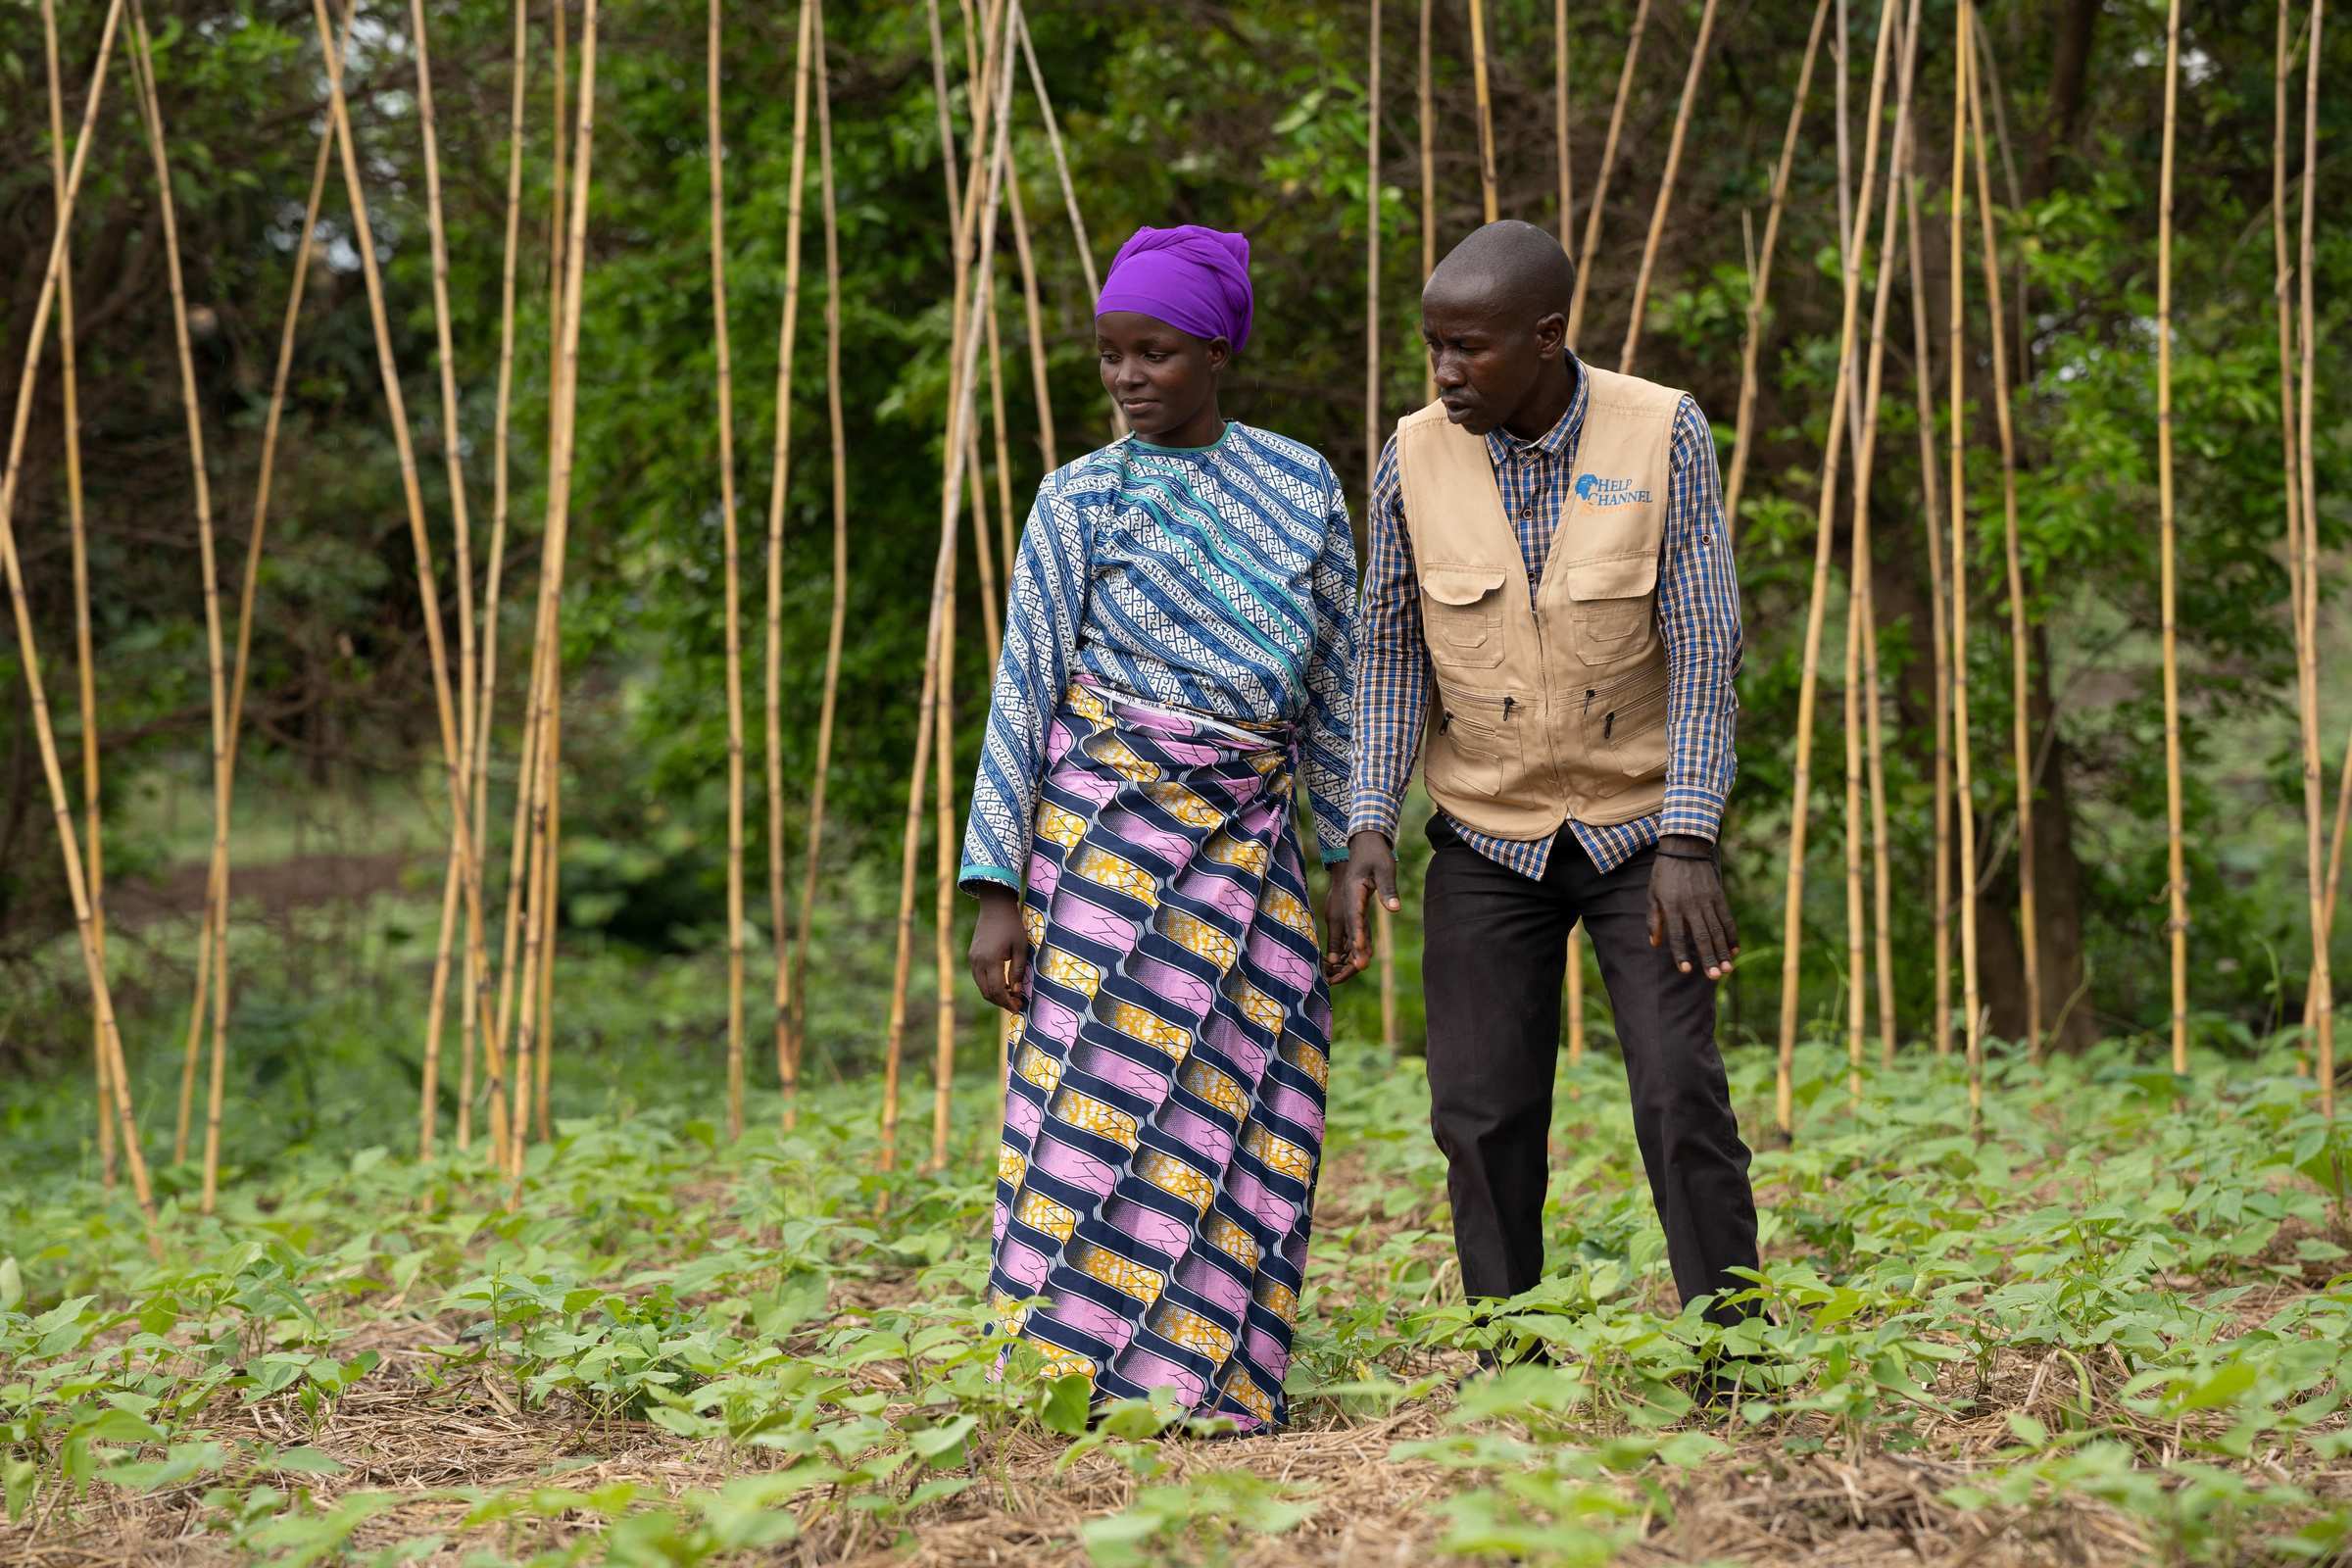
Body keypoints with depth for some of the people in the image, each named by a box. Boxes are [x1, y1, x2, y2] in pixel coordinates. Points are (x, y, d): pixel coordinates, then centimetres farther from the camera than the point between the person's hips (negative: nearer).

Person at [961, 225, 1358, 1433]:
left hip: (1245, 840, 3)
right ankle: (1065, 1378, -3)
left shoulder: (1301, 486, 8)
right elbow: (1022, 694, -1)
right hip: (1106, 829, -3)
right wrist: (997, 892, -7)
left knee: (1242, 1115, 1)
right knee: (1096, 1095, -7)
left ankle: (1204, 1384, 9)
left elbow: (1331, 685, 13)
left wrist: (1345, 856, 11)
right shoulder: (1082, 497, 1)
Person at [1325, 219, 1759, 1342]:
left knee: (1681, 1092, -10)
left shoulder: (1663, 436, -13)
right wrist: (1368, 833, -12)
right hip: (1487, 838, 2)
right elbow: (1391, 655, -1)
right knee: (1482, 1113, -1)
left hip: (1636, 825, -2)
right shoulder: (1417, 455, -7)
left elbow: (1702, 649, -13)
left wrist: (1688, 846, -20)